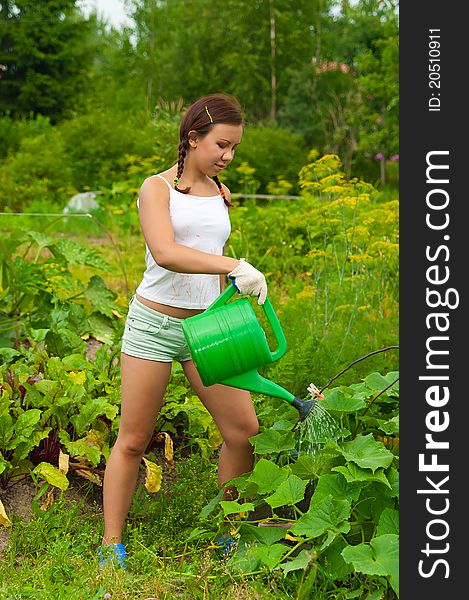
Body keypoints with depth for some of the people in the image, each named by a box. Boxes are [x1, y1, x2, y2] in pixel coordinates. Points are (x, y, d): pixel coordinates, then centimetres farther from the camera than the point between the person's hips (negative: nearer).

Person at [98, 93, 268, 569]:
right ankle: (111, 545, 15)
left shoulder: (221, 195, 10)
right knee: (133, 440, 3)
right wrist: (235, 265, -36)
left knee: (243, 430, 0)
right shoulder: (157, 188, -7)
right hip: (154, 322, -5)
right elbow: (165, 253, -25)